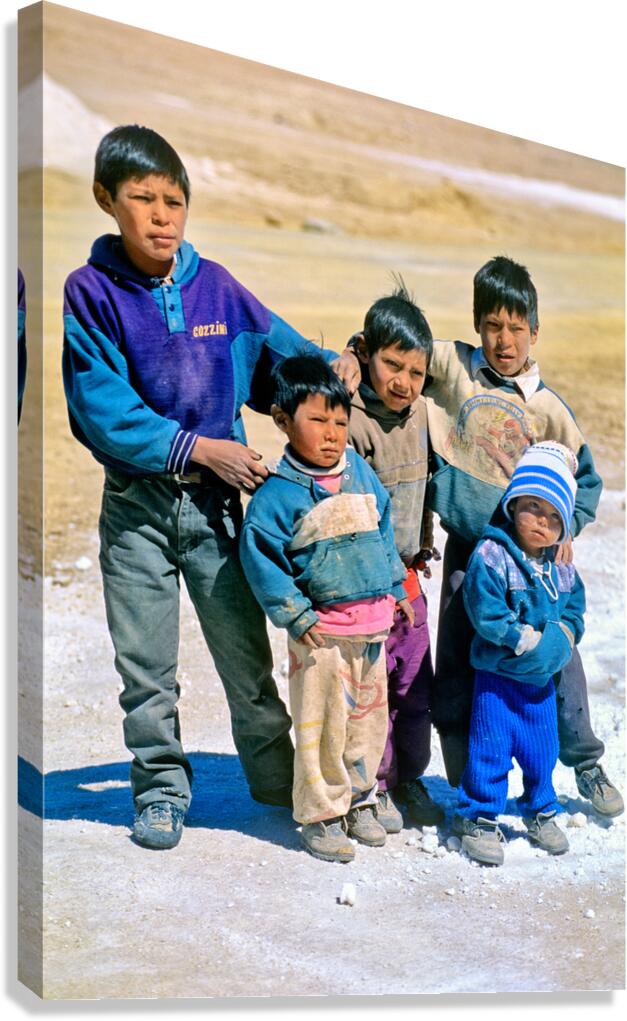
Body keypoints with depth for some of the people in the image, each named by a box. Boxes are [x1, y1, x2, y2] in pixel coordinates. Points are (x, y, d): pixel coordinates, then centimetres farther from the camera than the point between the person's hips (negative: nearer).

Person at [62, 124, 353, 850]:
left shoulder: (215, 286, 1)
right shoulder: (90, 292, -8)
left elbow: (280, 349, 11)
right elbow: (103, 411, -14)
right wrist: (200, 447, -16)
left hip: (214, 498, 2)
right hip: (135, 506, -2)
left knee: (245, 653, 9)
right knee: (147, 666, 8)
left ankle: (278, 779, 25)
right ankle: (160, 788, 25)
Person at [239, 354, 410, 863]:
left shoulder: (361, 471, 6)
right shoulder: (278, 492, -12)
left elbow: (383, 530, 18)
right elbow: (259, 554, -12)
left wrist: (397, 589, 18)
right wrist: (295, 615, -14)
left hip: (373, 622, 6)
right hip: (321, 629, -6)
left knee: (370, 716, 15)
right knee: (322, 724, 1)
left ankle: (359, 801, 31)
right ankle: (321, 816, 15)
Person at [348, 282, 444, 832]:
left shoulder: (420, 410, 5)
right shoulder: (353, 420, -18)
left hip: (408, 575, 7)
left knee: (416, 684, 13)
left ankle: (410, 781, 29)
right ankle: (375, 788, 17)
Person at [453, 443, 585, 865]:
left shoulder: (563, 570, 2)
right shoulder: (492, 556, -17)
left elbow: (574, 611, 10)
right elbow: (487, 614, -21)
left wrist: (560, 637, -9)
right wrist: (526, 639, -19)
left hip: (543, 678, 6)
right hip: (498, 674, -5)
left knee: (542, 750, 17)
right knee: (491, 748, 1)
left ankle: (541, 812, 36)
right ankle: (479, 818, 16)